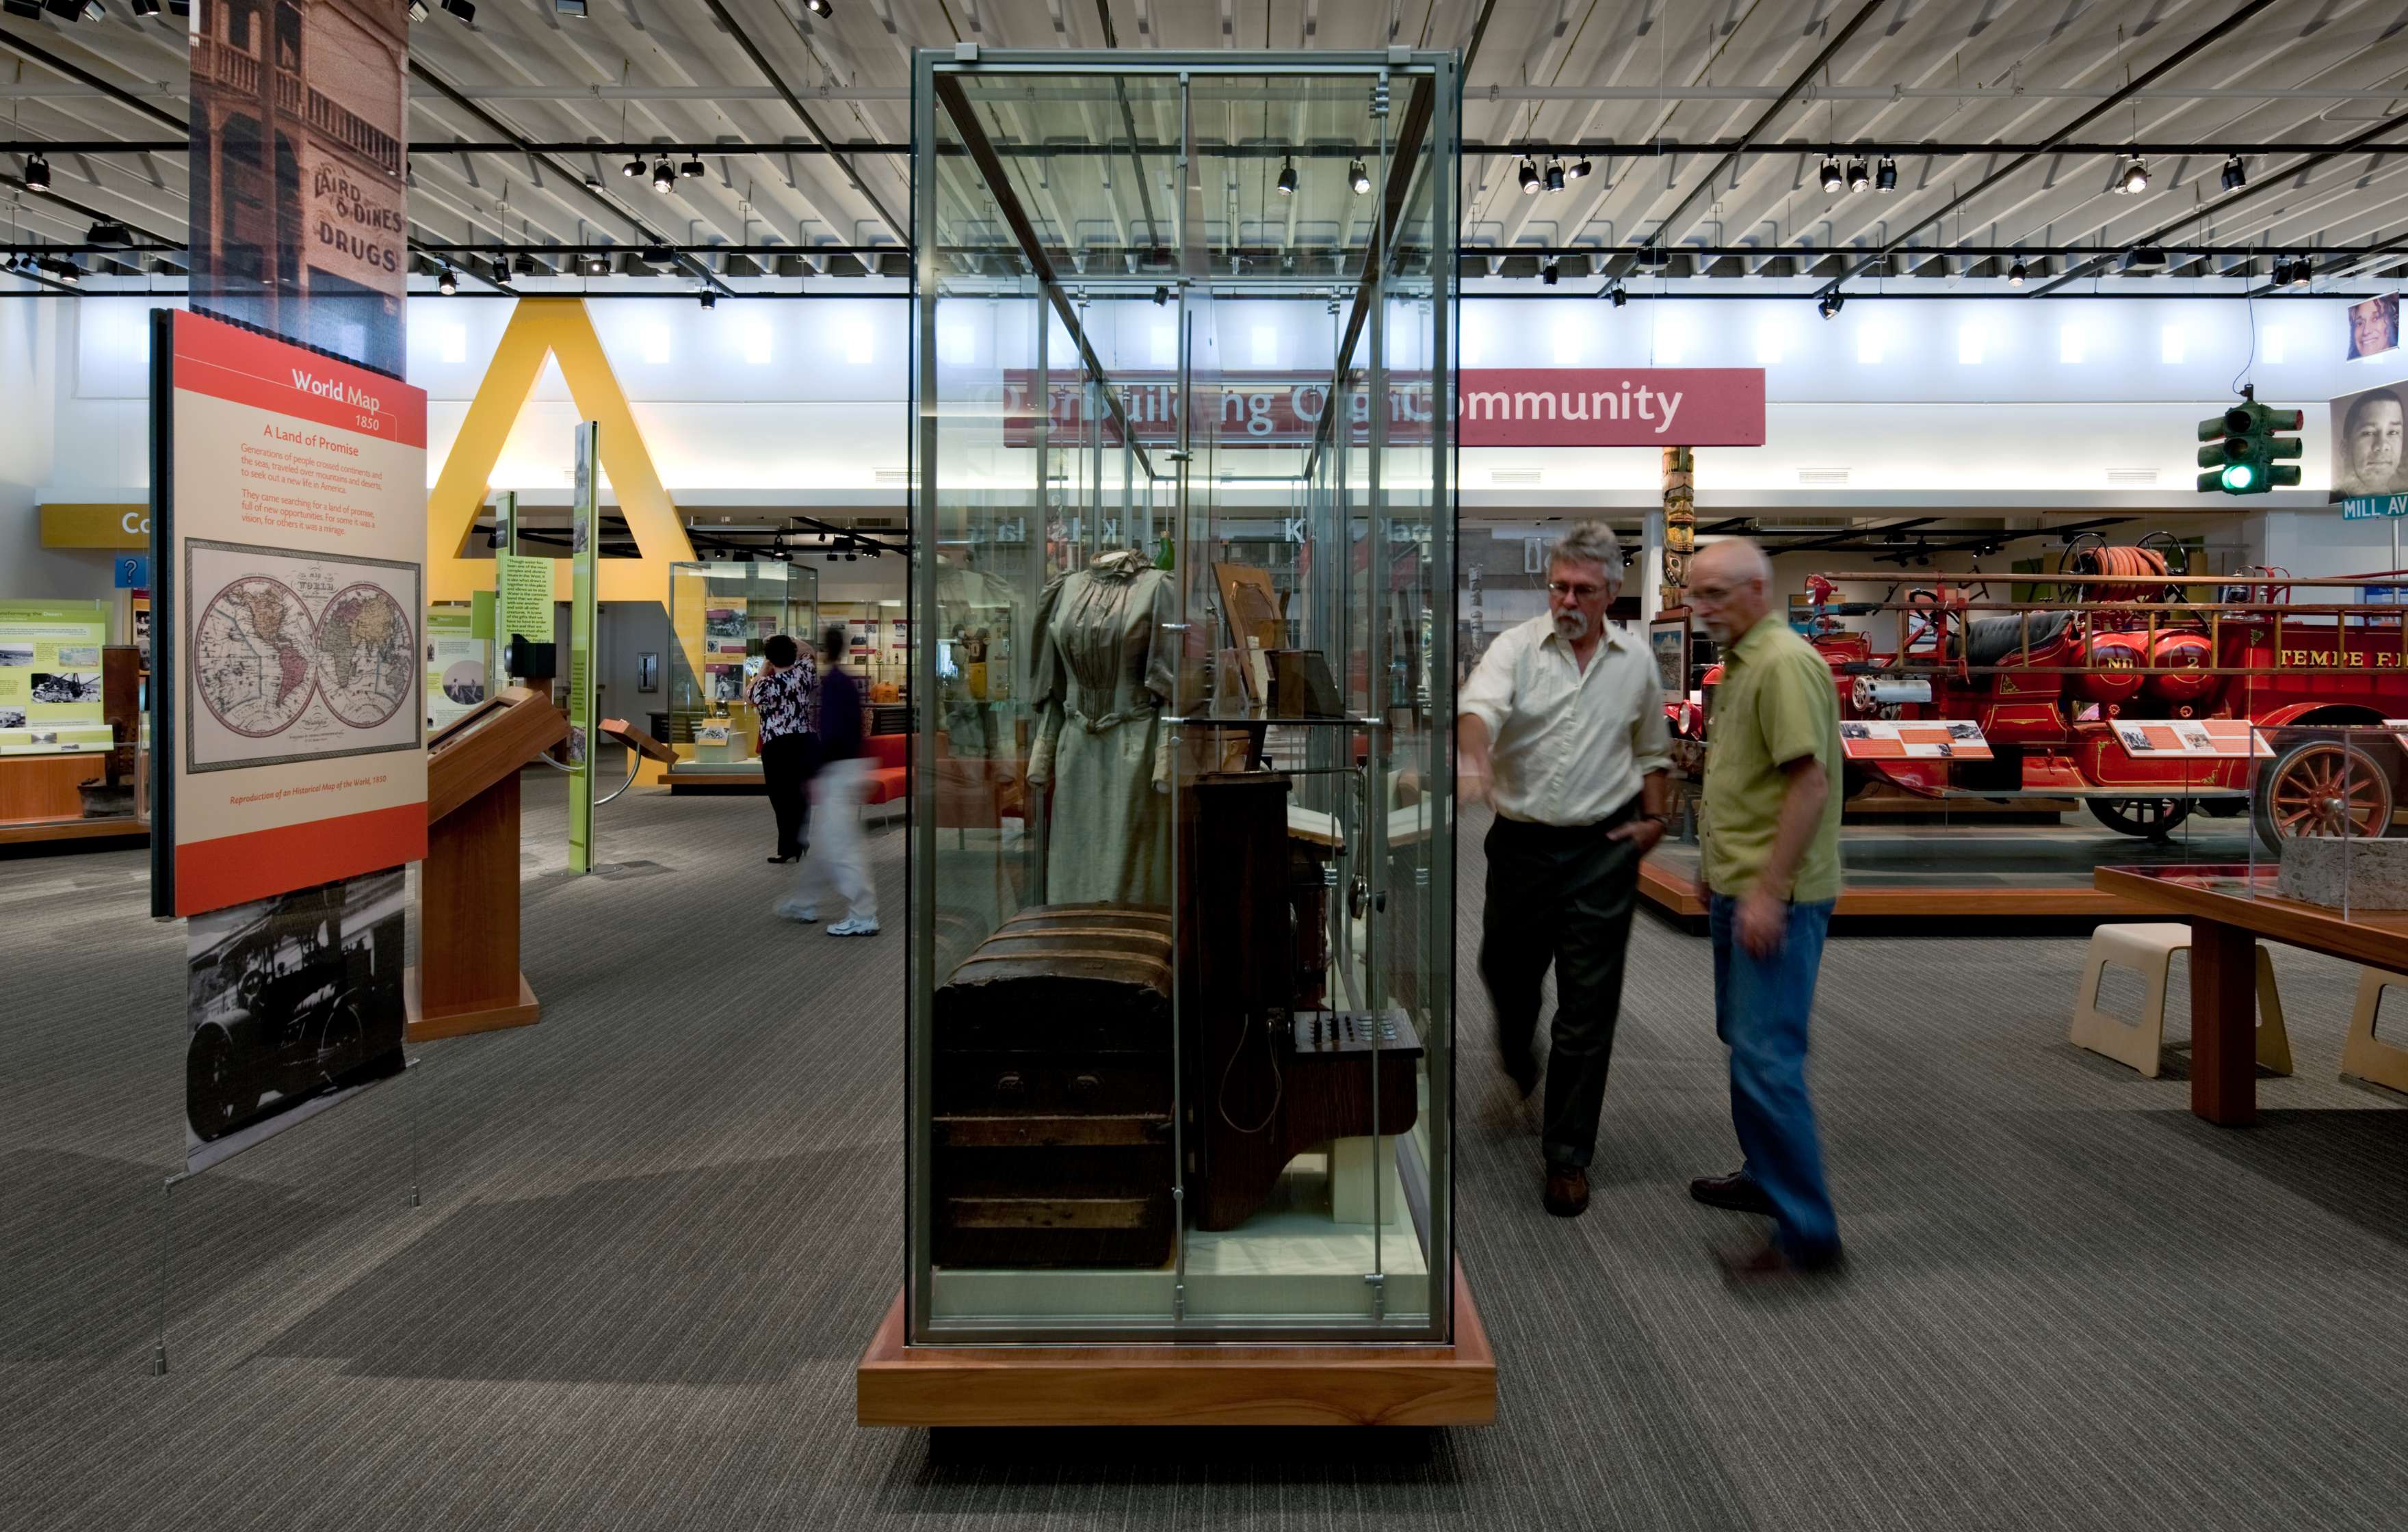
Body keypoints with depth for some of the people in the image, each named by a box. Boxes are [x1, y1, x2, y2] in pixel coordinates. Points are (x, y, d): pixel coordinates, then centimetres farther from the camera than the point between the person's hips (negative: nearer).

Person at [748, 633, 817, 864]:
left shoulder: (766, 686, -13)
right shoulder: (804, 672, -2)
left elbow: (748, 693, 10)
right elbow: (806, 652, 20)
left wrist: (764, 671, 14)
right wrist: (786, 641, 19)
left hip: (778, 748, -5)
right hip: (806, 743, 5)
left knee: (782, 798, 3)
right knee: (802, 797, 14)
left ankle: (789, 849, 6)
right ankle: (801, 845, 22)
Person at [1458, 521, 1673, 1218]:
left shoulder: (1636, 660, 5)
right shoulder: (1517, 647, -4)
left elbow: (1653, 749, 19)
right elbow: (1480, 706, -24)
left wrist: (1654, 819, 8)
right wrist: (1472, 757, -45)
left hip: (1603, 849, 0)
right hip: (1521, 842, 0)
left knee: (1587, 1011, 0)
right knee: (1506, 975, 16)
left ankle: (1567, 1154, 11)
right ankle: (1516, 1062, 51)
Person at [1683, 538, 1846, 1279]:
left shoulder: (1785, 663, -17)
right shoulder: (1740, 662, 15)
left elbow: (1811, 782, -23)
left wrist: (1768, 891, -24)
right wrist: (1718, 865, 23)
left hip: (1775, 897, -10)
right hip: (1739, 887, 11)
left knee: (1766, 1056, -10)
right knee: (1743, 1038, 18)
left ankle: (1806, 1231, -3)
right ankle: (1766, 1176, 32)